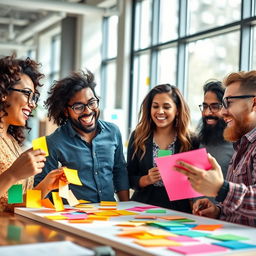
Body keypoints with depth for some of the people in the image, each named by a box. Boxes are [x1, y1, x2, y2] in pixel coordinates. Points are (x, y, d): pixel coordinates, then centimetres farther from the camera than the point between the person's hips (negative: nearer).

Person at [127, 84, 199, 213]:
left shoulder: (191, 142, 2)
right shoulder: (138, 137, 6)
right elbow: (130, 179, 9)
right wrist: (147, 179, -8)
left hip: (178, 210, -1)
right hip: (142, 208, 1)